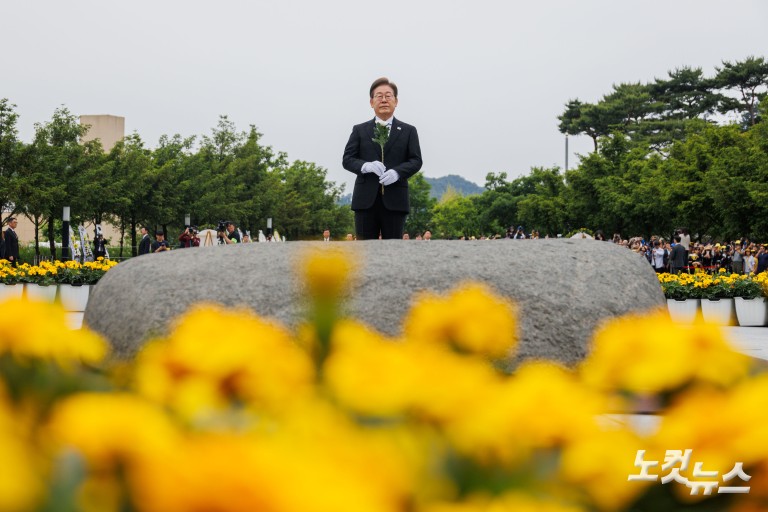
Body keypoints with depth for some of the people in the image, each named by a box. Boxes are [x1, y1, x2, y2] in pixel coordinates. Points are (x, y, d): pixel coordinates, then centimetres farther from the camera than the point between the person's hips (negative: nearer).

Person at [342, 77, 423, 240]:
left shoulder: (408, 131, 11)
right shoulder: (359, 130, 13)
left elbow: (416, 161, 4)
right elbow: (347, 159, 6)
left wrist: (397, 172, -16)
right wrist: (365, 166, -15)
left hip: (394, 200, 0)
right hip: (366, 199, 0)